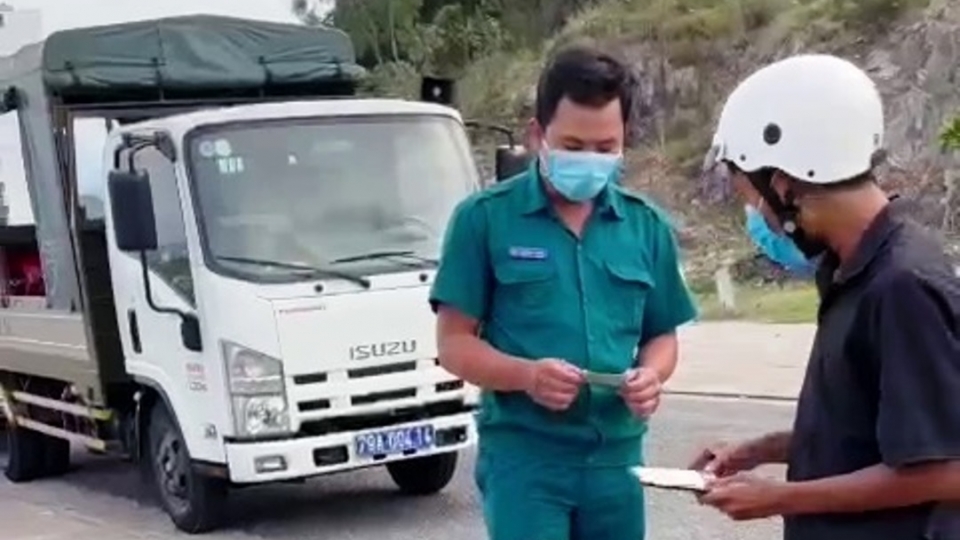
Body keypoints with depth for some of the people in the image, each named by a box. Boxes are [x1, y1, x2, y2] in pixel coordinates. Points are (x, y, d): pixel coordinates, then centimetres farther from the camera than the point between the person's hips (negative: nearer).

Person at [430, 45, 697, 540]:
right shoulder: (485, 218, -4)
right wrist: (527, 375, -22)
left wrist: (650, 375, -9)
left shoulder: (647, 226, 7)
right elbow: (454, 342, -4)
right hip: (522, 452, -4)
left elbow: (662, 335, 14)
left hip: (616, 456, 5)